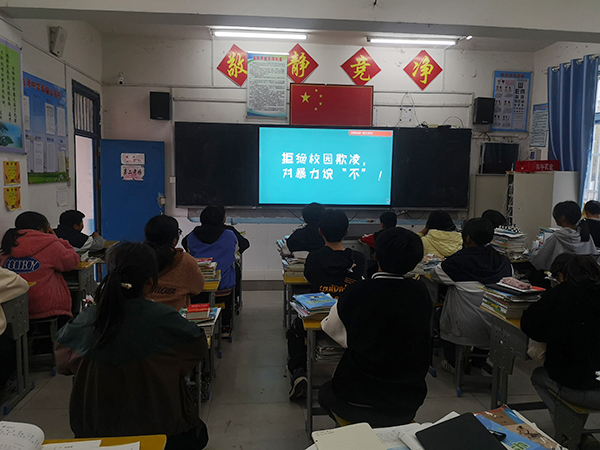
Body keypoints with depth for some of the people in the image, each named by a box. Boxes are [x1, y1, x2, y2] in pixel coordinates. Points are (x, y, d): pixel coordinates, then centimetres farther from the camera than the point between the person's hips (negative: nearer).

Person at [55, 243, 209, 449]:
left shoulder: (87, 318, -12)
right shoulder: (162, 318, -24)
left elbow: (63, 362, 6)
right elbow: (200, 346, -7)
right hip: (156, 429, -4)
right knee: (197, 432, 28)